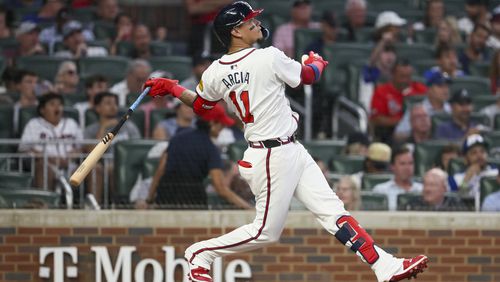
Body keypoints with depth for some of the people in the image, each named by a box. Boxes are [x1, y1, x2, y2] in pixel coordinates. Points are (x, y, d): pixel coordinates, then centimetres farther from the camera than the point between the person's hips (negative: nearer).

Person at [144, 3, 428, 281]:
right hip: (275, 157, -9)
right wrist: (317, 61, 21)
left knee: (331, 208, 4)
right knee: (266, 231, 1)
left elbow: (201, 106, 16)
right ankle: (200, 254, 14)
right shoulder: (269, 58, -17)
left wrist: (172, 88, 29)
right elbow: (310, 75, -1)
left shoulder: (215, 74, 1)